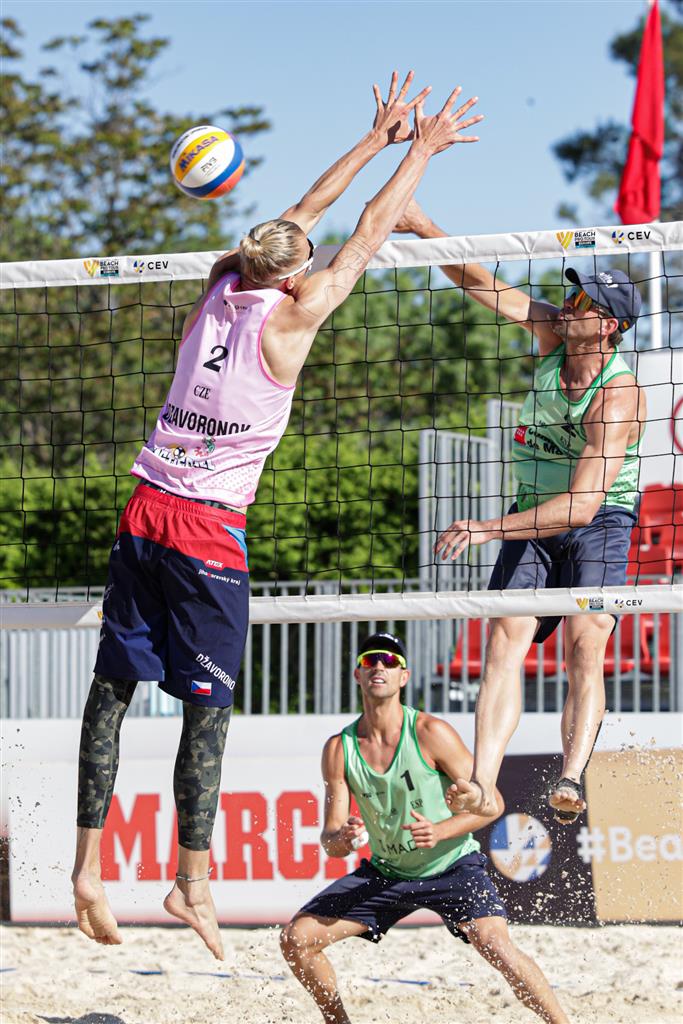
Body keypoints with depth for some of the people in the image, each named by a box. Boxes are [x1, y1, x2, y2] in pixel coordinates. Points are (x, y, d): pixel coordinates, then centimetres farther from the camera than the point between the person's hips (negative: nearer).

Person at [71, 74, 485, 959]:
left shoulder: (219, 293, 8)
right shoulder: (290, 318, -7)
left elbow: (298, 218, 20)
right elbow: (365, 239, 3)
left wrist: (374, 141, 27)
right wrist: (420, 152, 15)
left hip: (146, 513, 6)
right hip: (209, 531, -6)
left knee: (113, 687, 7)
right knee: (206, 708, -1)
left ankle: (87, 863, 7)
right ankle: (193, 881, -1)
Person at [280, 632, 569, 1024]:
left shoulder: (430, 733, -18)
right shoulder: (339, 749, -8)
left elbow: (492, 802, -14)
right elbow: (331, 839, -6)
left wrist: (440, 831, -31)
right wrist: (341, 840, -32)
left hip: (452, 865, -4)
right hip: (386, 871, 4)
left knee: (497, 946, -28)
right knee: (296, 939, -6)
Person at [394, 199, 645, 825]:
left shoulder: (617, 396, -24)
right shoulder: (553, 333, -5)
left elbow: (584, 504, -30)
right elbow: (479, 284, 0)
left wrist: (488, 530, -33)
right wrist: (425, 228, -13)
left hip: (601, 522, -5)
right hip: (533, 519, 5)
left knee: (586, 644, -23)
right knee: (506, 636, -14)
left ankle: (571, 781, -30)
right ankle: (482, 785, -26)